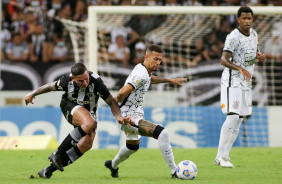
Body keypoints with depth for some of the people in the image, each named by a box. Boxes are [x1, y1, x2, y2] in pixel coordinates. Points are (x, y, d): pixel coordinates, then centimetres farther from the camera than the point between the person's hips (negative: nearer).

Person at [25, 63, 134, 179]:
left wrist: (118, 117, -35)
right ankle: (58, 154, -29)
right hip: (69, 107, -2)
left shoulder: (96, 82, -27)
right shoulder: (67, 81, -24)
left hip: (89, 112, 3)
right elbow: (51, 87, -3)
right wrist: (32, 94, 12)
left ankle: (50, 169, -13)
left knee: (87, 144, -21)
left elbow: (111, 102, -18)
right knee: (90, 124, -36)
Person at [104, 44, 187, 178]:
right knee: (162, 133, -26)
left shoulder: (141, 68, 7)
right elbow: (122, 93, -35)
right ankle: (174, 171, -27)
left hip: (134, 115, 11)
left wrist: (170, 80, 32)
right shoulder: (141, 74, -24)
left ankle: (113, 165, 61)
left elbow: (150, 79, 33)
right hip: (129, 118, -11)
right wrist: (116, 102, -14)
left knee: (133, 146, 34)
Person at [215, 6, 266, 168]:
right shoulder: (233, 37, -17)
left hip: (246, 82, 8)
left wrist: (260, 56, 0)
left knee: (240, 119, 6)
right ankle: (220, 156, -13)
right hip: (233, 81, -8)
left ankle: (225, 155, 11)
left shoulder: (253, 34, 8)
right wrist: (241, 69, -41)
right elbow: (224, 60, -26)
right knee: (233, 117, -16)